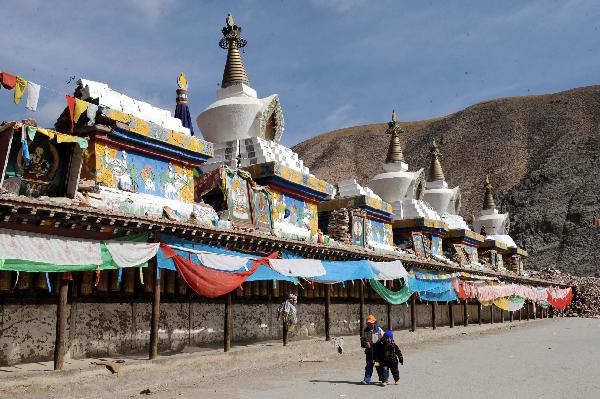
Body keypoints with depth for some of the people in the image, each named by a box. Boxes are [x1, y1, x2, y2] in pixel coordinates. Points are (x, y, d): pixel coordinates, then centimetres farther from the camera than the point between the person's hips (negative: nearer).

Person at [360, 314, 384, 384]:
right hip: (369, 350, 2)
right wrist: (364, 343, -6)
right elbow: (362, 339, 15)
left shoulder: (379, 330, -7)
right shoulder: (365, 330, 4)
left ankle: (382, 378, 22)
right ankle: (367, 379, 2)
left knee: (379, 365, 8)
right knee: (368, 365, 0)